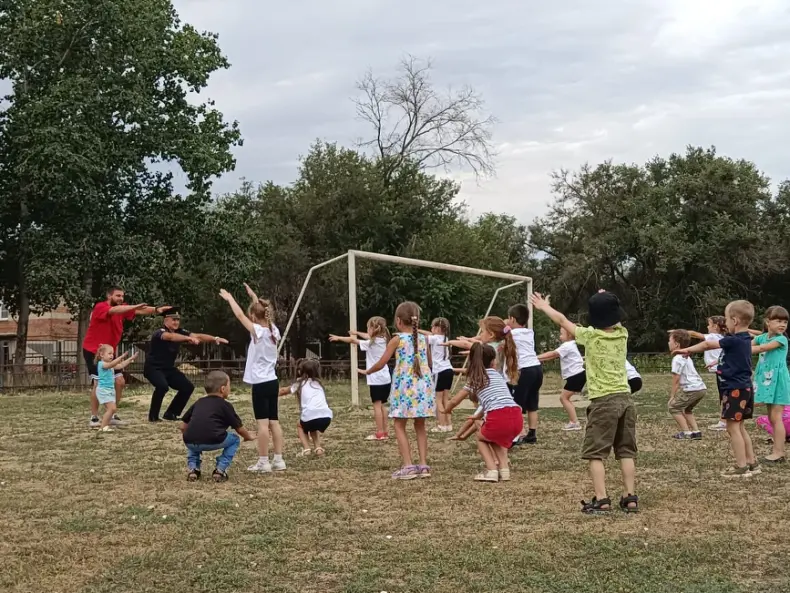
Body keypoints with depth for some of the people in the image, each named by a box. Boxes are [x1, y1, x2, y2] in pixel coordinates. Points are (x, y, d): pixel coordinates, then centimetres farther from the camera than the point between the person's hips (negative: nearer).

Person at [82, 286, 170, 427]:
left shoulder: (122, 309, 0)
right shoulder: (100, 307, -19)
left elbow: (139, 311, -13)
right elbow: (114, 310, -41)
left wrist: (156, 309, -30)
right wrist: (135, 306, -52)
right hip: (93, 351, -7)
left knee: (120, 382, 3)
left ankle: (113, 415, 13)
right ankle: (94, 418, -4)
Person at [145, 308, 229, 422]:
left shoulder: (180, 332, -2)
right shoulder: (160, 333, -22)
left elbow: (198, 336, -13)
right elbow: (170, 337, -45)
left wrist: (215, 338, -30)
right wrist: (189, 338, -61)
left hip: (169, 368, 8)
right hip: (153, 368, -8)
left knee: (188, 387, 0)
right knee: (162, 386, -33)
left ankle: (171, 413, 14)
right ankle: (153, 416, -15)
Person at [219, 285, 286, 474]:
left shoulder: (258, 331, -13)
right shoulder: (273, 330, 6)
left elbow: (240, 315, -6)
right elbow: (261, 311, 24)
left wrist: (230, 298, 6)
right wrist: (253, 296, 33)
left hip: (261, 383, -8)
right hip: (272, 381, 8)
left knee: (262, 423, -6)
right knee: (274, 421, 9)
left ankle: (263, 462, -4)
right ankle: (278, 460, 10)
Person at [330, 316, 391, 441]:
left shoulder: (371, 343, -12)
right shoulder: (382, 340, 8)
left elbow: (352, 340, -1)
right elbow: (369, 337, 30)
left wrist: (338, 338, 12)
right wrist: (357, 333, 42)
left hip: (376, 380, -8)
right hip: (385, 379, 8)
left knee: (377, 405, -4)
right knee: (382, 406, 14)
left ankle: (380, 433, -4)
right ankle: (384, 432, 16)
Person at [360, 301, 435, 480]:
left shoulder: (397, 340, -4)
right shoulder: (424, 339, 9)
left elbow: (381, 364, 0)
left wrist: (367, 372, 17)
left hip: (405, 386, -5)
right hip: (424, 385, 5)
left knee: (400, 426, 3)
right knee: (420, 426, 13)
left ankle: (407, 466, -5)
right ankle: (423, 465, 10)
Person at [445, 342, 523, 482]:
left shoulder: (473, 380, 18)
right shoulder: (497, 374, 26)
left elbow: (454, 401, 27)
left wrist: (447, 411, 48)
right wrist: (479, 415, 56)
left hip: (498, 418, -3)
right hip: (517, 418, 3)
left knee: (481, 438, 29)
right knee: (498, 438, 35)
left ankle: (491, 470, 8)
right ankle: (504, 468, 13)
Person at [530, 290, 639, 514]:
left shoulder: (590, 336, -8)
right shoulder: (622, 334, 4)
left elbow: (562, 320, 5)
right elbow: (613, 319, 28)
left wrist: (545, 307, 20)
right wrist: (608, 302, 43)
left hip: (603, 401, -5)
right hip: (625, 399, 5)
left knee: (595, 453, -1)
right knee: (626, 452, 10)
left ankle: (601, 500, -7)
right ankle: (630, 498, 8)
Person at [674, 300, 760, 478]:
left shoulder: (734, 341, -18)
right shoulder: (743, 339, 9)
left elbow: (708, 344, -7)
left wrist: (688, 350, 4)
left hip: (735, 390, -10)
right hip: (743, 388, 10)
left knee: (733, 427, -5)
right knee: (739, 427, 16)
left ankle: (741, 466, -4)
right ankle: (752, 463, 19)